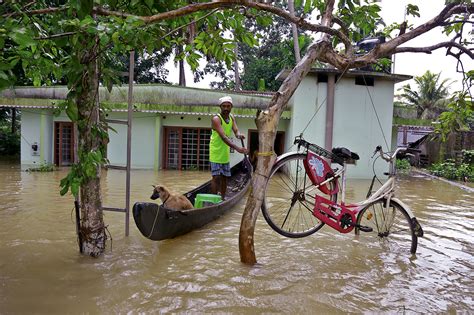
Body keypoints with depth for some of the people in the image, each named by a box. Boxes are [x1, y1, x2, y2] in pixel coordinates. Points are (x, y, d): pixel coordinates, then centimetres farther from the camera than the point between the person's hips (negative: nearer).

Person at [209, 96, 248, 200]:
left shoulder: (232, 118, 4)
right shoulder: (216, 119, -20)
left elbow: (236, 130, -9)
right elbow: (223, 136, -32)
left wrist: (239, 135, -35)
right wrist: (237, 148, -44)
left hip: (225, 153, 7)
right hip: (216, 152, -7)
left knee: (225, 177, 12)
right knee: (216, 177, -7)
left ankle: (222, 198, 25)